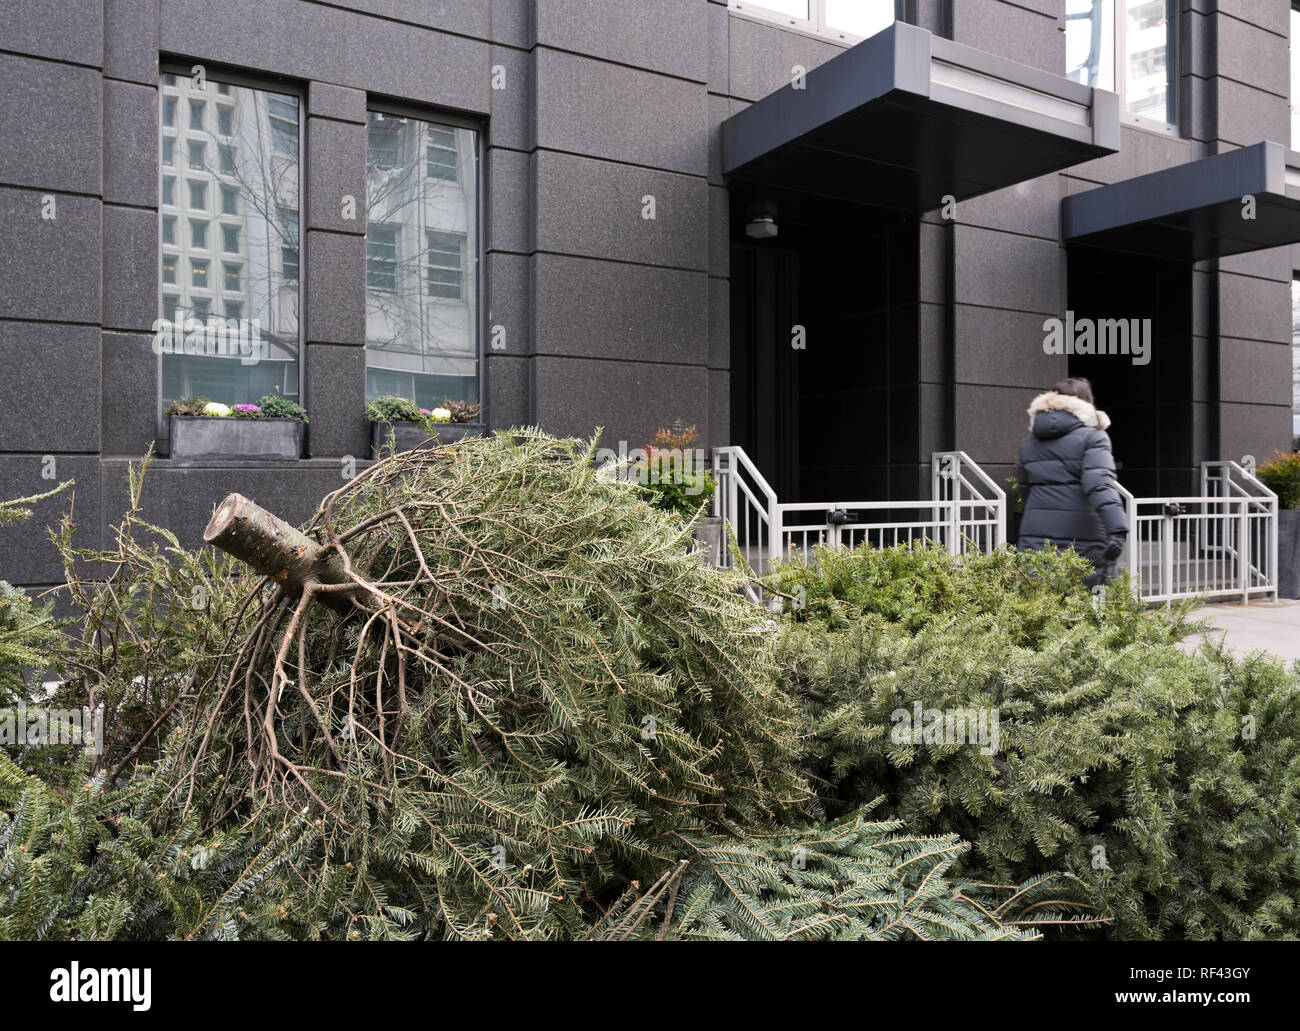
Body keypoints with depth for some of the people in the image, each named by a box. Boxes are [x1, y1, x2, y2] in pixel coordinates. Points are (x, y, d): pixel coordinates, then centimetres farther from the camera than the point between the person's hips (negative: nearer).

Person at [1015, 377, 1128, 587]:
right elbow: (1099, 483, -17)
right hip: (1083, 538, -5)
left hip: (1035, 539, 5)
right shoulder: (1092, 437, -3)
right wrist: (1118, 529, -25)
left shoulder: (1029, 442, 14)